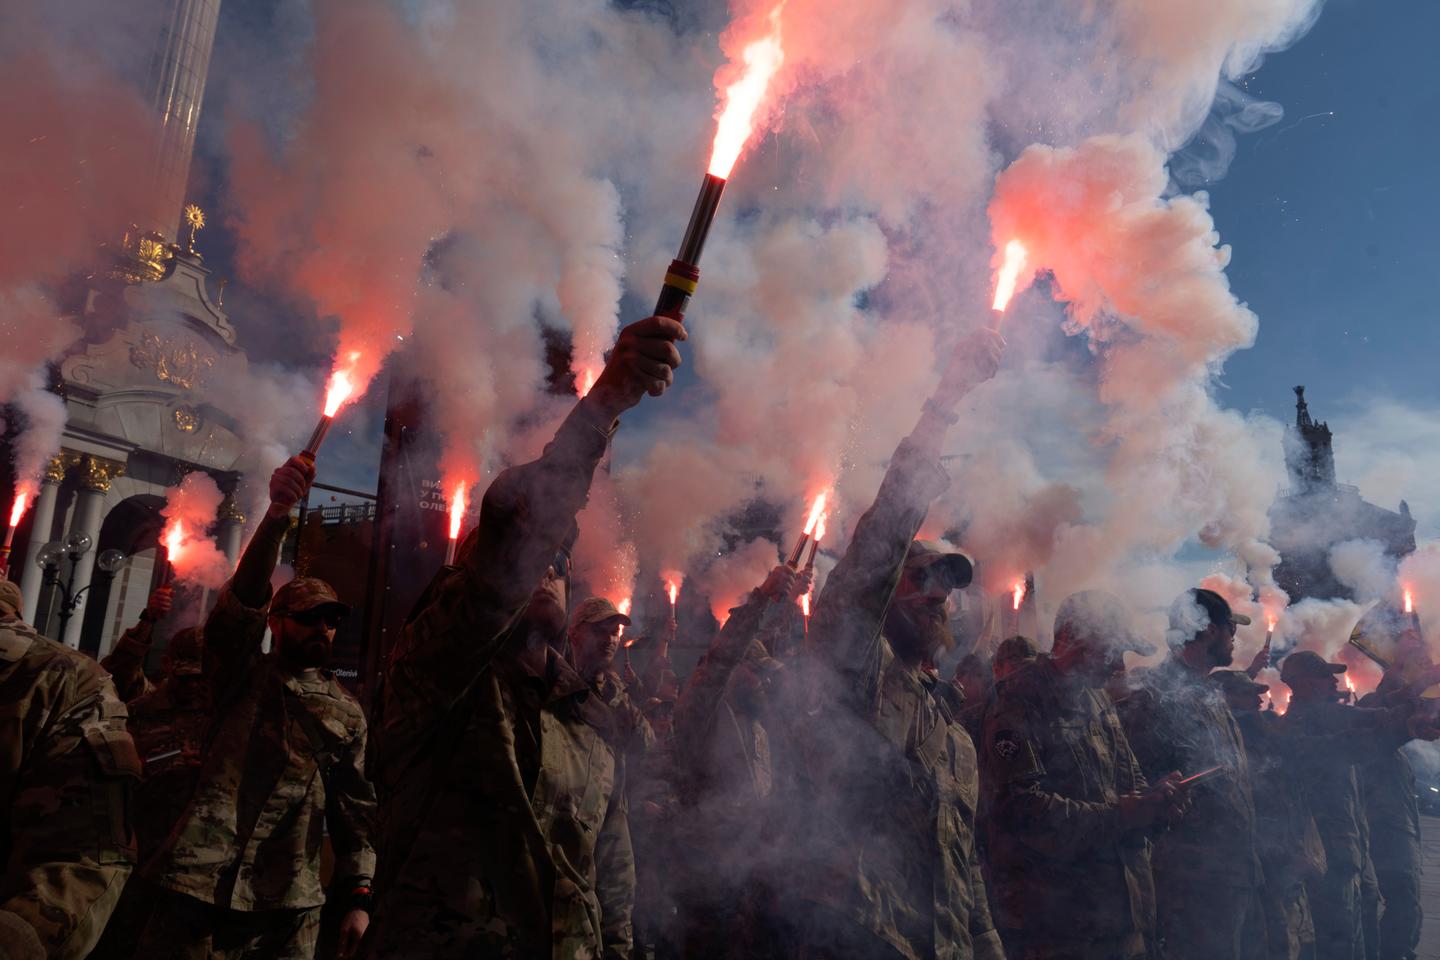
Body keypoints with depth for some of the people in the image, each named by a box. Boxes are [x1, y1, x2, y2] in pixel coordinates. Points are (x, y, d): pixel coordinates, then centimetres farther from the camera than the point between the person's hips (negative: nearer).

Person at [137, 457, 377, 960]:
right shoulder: (244, 675, 5)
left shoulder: (347, 711, 13)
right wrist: (276, 516, -31)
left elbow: (354, 806, 14)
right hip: (201, 891, -2)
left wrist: (358, 895, 5)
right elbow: (241, 600, -14)